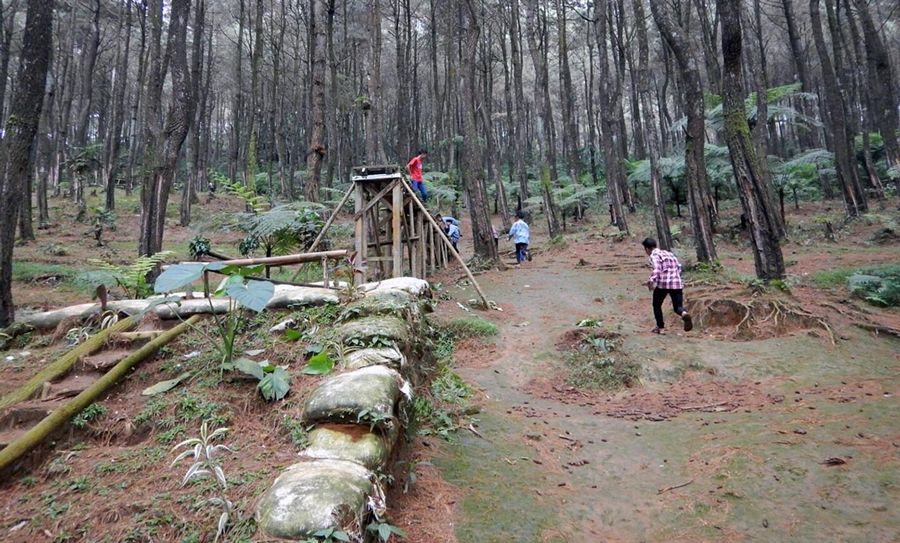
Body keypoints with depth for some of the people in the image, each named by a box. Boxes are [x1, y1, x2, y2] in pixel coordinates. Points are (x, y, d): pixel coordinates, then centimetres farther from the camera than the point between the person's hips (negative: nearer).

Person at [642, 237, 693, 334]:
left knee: (657, 305, 16)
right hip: (677, 283, 5)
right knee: (678, 307, 8)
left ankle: (661, 327, 18)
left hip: (663, 283, -5)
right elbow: (679, 267, 18)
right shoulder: (668, 253, 21)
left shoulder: (654, 255, -1)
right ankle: (684, 314, -26)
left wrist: (651, 280, -24)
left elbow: (657, 269, -18)